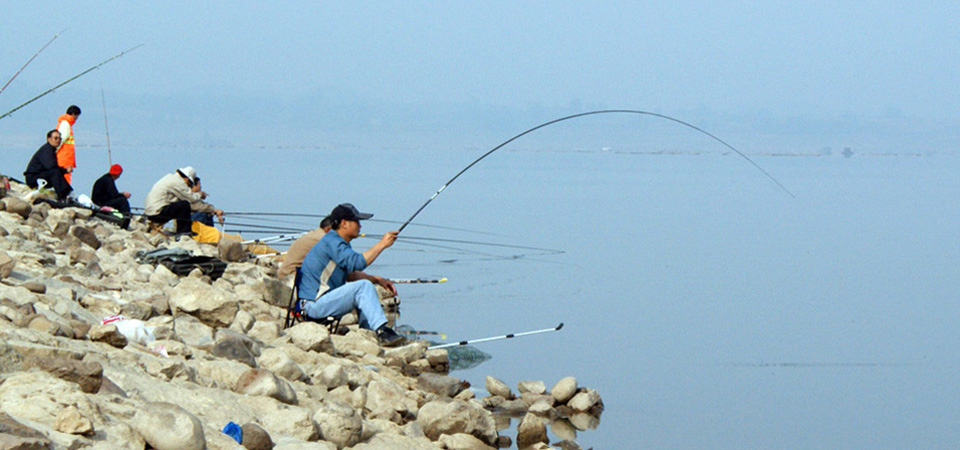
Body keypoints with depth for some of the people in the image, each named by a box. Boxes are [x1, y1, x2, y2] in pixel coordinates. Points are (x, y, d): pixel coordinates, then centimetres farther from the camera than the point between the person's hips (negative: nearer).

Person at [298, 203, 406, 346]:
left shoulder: (337, 242, 17)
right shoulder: (331, 242, -16)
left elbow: (350, 274, 23)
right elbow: (357, 263, -28)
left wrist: (377, 279, 11)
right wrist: (382, 244, -20)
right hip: (315, 305, -11)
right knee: (363, 287, -22)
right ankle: (383, 333, -28)